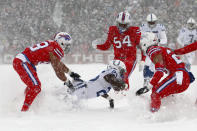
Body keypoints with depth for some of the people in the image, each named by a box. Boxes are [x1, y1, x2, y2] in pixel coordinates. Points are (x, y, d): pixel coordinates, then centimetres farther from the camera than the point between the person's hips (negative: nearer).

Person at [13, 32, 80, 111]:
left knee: (31, 85, 23)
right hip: (22, 62, -10)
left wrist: (70, 73, 40)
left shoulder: (52, 45, 20)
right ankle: (24, 110, -17)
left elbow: (59, 63, 36)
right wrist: (67, 81, 5)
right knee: (35, 87, -15)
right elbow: (57, 69, -8)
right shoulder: (57, 49, -10)